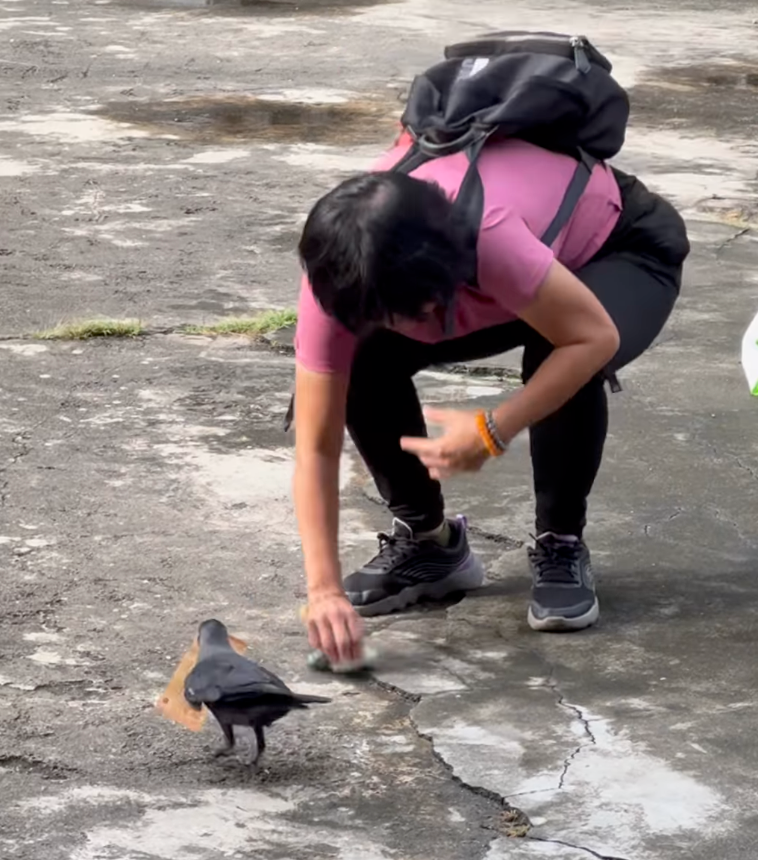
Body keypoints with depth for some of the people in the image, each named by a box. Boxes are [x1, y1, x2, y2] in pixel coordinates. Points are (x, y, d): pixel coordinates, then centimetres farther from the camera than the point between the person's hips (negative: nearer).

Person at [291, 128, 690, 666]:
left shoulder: (487, 235, -46)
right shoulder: (338, 278, -30)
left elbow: (596, 337, -37)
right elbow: (315, 447, -27)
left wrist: (492, 432, -40)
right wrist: (325, 590, -36)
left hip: (625, 250, -4)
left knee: (566, 363, -36)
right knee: (365, 361, -20)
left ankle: (562, 546, -9)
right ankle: (426, 540, 3)